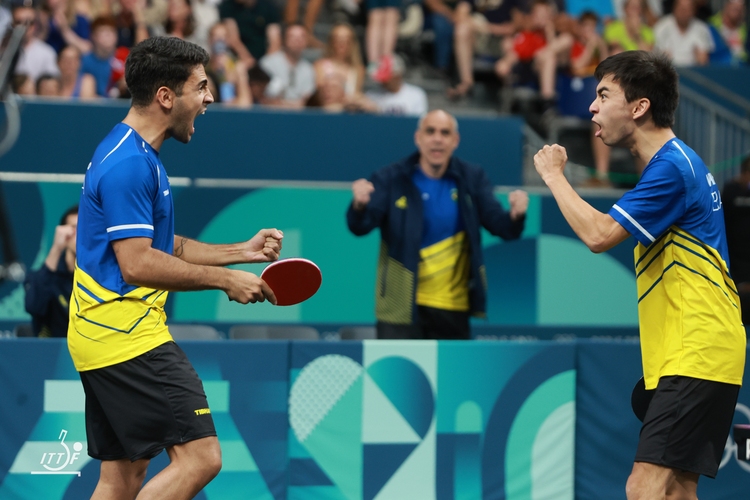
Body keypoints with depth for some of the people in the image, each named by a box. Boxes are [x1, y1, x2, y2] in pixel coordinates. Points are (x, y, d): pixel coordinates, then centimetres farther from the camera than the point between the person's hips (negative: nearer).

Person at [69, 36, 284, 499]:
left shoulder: (138, 155, 17)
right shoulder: (129, 164, -16)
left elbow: (165, 247, 23)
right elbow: (137, 264, -21)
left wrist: (243, 251, 15)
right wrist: (225, 279, -14)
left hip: (101, 336, 11)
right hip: (130, 338, -11)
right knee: (200, 456, -13)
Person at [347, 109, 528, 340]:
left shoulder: (472, 179, 3)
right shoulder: (390, 180, -5)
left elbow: (501, 225, -5)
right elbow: (360, 226, -15)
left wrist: (515, 216, -30)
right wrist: (360, 206, -39)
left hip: (453, 309, 3)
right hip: (402, 309, -3)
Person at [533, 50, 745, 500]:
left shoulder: (671, 167, -14)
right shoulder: (678, 160, 18)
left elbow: (599, 234, -20)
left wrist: (554, 175, -8)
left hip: (694, 357, -11)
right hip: (697, 356, 11)